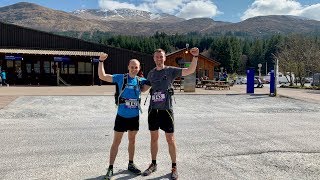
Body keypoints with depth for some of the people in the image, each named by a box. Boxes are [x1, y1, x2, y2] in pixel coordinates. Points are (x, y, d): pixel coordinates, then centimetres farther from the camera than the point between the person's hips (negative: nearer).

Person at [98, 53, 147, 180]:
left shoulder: (141, 81, 1)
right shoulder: (121, 78, -8)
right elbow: (102, 76, -11)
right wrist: (101, 61, -20)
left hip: (134, 116, 3)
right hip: (122, 116, -3)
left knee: (132, 141, 16)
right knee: (116, 142, 5)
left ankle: (131, 164, 33)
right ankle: (110, 168, 16)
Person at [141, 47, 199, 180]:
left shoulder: (171, 70, -4)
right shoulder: (151, 73, 9)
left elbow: (190, 70, -15)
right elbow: (144, 88, 21)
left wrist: (195, 57, -27)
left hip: (166, 109, -4)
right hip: (153, 109, 4)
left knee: (170, 139, 2)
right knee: (154, 138, 13)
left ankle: (174, 167, 16)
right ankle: (153, 164, 29)